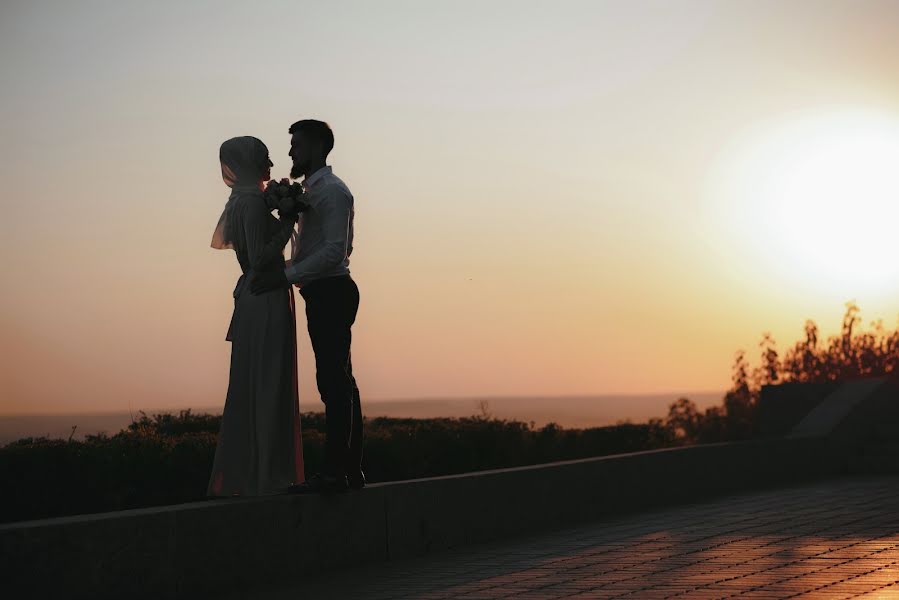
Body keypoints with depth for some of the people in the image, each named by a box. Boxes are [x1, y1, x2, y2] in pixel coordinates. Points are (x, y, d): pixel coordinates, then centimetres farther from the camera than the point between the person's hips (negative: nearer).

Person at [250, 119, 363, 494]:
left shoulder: (331, 190, -10)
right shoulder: (314, 190, 20)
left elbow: (334, 251, -19)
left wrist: (284, 276, -20)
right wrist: (282, 276, 13)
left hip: (331, 292, -10)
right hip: (324, 294, 10)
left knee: (334, 381, -12)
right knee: (338, 381, 10)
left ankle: (334, 472, -14)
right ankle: (350, 470, 14)